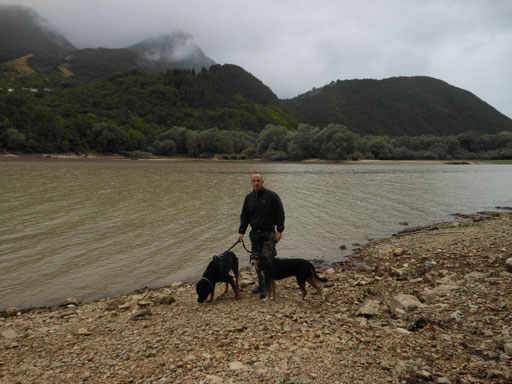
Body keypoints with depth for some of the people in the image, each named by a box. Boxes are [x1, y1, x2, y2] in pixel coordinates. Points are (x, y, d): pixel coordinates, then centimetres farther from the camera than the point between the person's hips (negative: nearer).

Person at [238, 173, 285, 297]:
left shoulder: (271, 195, -8)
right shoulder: (249, 197, 7)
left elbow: (280, 213, -6)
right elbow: (244, 216, 12)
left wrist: (279, 231, -11)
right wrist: (241, 232, 6)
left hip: (269, 234, -5)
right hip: (255, 234, 5)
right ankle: (261, 285, 24)